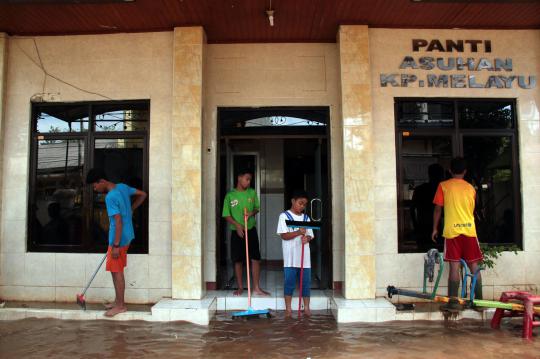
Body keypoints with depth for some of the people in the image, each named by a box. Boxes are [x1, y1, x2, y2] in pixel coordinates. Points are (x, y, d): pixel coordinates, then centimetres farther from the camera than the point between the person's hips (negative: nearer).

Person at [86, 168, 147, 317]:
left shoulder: (110, 197, -20)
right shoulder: (122, 187, 4)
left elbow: (118, 222, -24)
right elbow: (143, 195, 14)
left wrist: (116, 245, -21)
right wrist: (131, 209, 19)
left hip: (119, 239, -9)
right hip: (127, 236, 9)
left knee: (116, 271, 1)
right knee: (117, 270, 17)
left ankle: (121, 305, 10)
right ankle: (118, 301, 26)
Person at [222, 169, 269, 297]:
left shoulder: (252, 193, 4)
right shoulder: (230, 195, -4)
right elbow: (226, 215, -3)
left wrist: (252, 213, -9)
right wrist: (237, 224, -17)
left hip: (251, 230, 2)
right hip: (237, 231, -2)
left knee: (256, 258, -1)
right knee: (238, 260, 6)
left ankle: (256, 288, 8)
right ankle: (240, 287, 20)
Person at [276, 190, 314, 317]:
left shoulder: (306, 218, 12)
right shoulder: (284, 216, -2)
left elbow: (310, 236, 10)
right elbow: (283, 235, -10)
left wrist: (307, 238, -13)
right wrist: (298, 232, -23)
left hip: (304, 257, 4)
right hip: (290, 257, -4)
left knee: (306, 282, 8)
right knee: (289, 282, 2)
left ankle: (306, 308, 19)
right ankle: (288, 308, 13)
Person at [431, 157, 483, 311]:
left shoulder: (443, 186, 0)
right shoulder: (471, 188, 11)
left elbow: (438, 209, -1)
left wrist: (435, 228, 7)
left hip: (452, 230, -3)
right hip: (469, 230, 3)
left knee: (454, 266, -4)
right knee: (474, 266, 8)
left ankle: (453, 301, -5)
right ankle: (478, 300, 11)